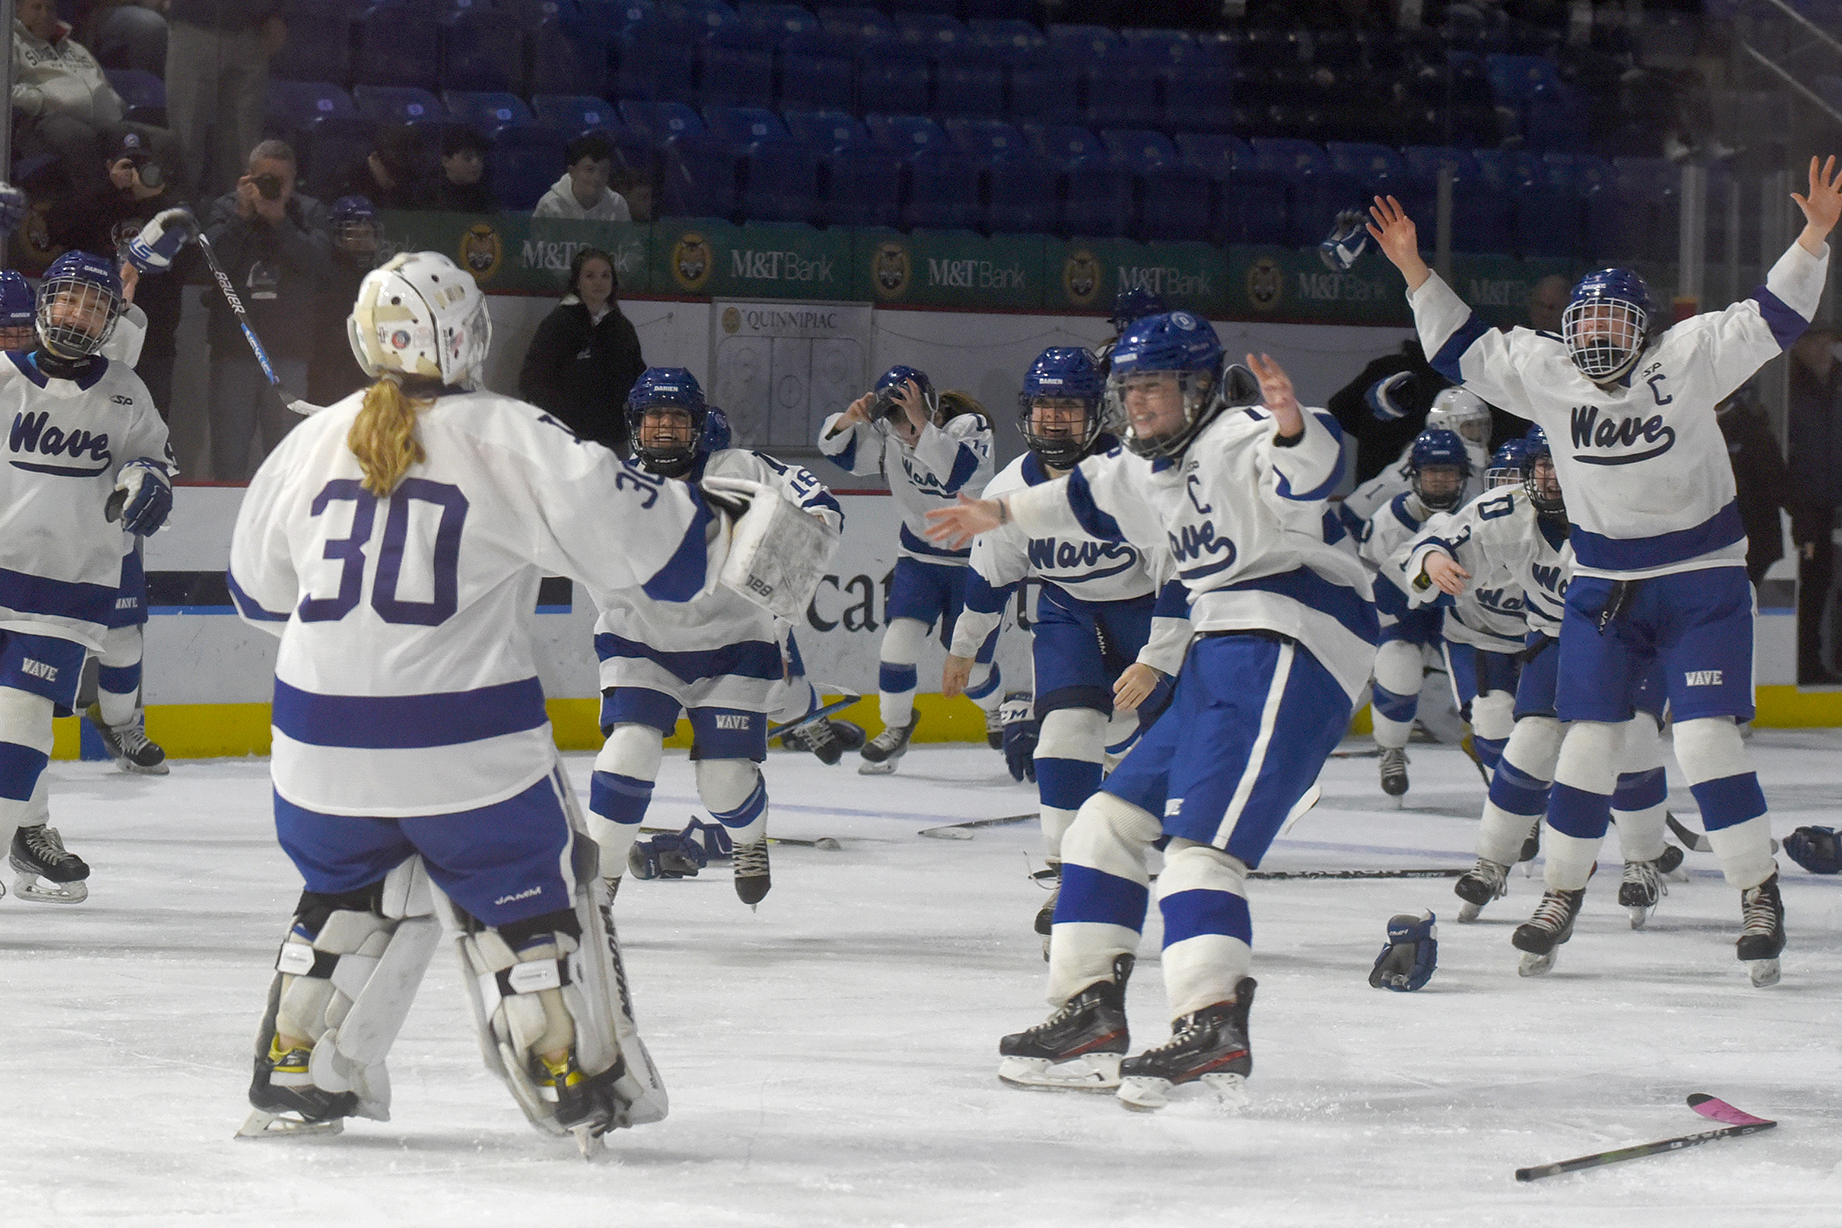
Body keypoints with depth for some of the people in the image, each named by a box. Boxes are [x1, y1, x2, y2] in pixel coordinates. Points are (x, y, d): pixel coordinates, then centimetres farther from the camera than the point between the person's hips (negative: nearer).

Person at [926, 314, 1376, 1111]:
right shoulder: (1147, 470, 19)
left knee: (1201, 841, -24)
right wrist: (1005, 514, 53)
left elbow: (1310, 469, -33)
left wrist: (1291, 426, -55)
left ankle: (1212, 1030, -37)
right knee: (1112, 819, 14)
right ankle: (1090, 1014, 17)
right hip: (1222, 656, 11)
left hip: (1291, 648, -11)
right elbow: (1090, 501, 41)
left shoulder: (1242, 441, -11)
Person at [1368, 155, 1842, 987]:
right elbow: (1463, 348, 5)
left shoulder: (1688, 358, -10)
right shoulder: (1545, 374, -2)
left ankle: (1759, 893, -5)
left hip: (1701, 580, -3)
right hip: (1602, 584, 3)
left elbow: (1774, 316, -14)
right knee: (1588, 738, 1)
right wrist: (1413, 270, -2)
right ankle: (1563, 888, 16)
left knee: (1706, 736, -12)